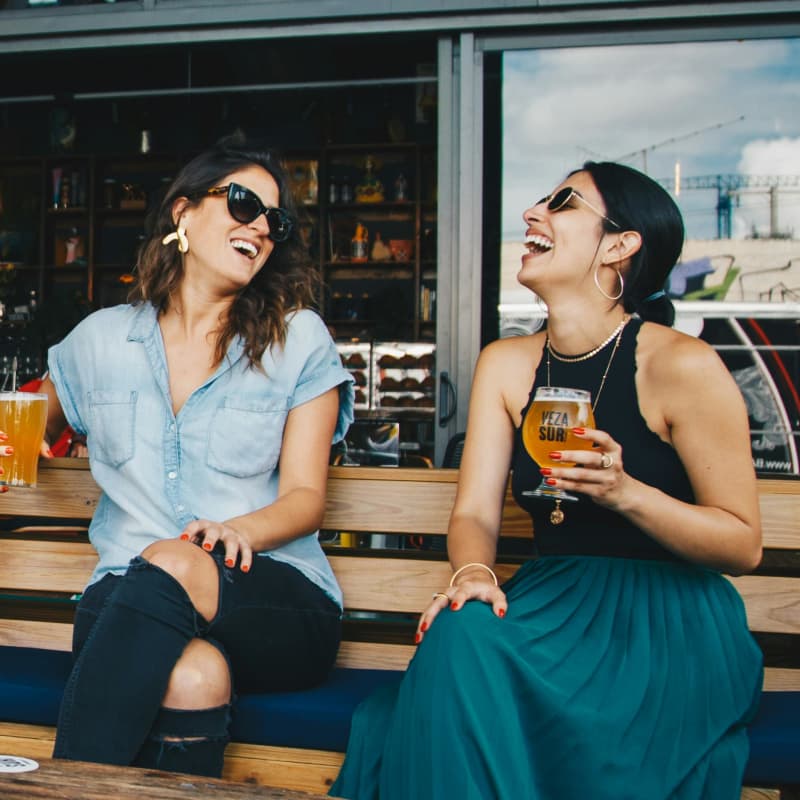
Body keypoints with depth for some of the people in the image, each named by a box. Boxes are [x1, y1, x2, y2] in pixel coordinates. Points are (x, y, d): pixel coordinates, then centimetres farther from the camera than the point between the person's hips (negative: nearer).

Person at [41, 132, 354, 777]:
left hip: (276, 594, 0)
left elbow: (305, 495, 2)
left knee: (171, 568, -36)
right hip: (127, 592, 0)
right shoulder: (101, 339, 15)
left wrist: (238, 531, -18)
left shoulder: (299, 339, 9)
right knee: (193, 676, -37)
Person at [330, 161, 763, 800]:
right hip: (551, 599, 4)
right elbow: (475, 512, 2)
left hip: (670, 614, -4)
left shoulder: (682, 366, -10)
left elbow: (744, 545, -6)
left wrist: (625, 491, -22)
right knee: (460, 635, -28)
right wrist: (473, 573, -22)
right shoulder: (506, 364, 8)